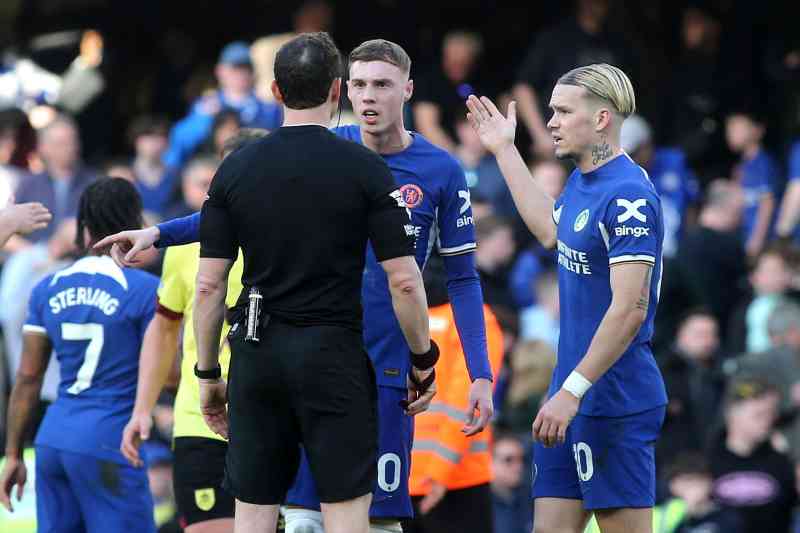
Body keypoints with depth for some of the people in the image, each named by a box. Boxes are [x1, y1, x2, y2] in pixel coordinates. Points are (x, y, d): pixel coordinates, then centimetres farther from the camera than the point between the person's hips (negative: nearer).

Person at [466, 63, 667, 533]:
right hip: (576, 395, 10)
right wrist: (505, 150, 36)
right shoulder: (582, 182, 12)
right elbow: (550, 230, 34)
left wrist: (572, 391, -23)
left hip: (614, 402, -10)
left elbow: (629, 309, -23)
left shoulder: (629, 196, -17)